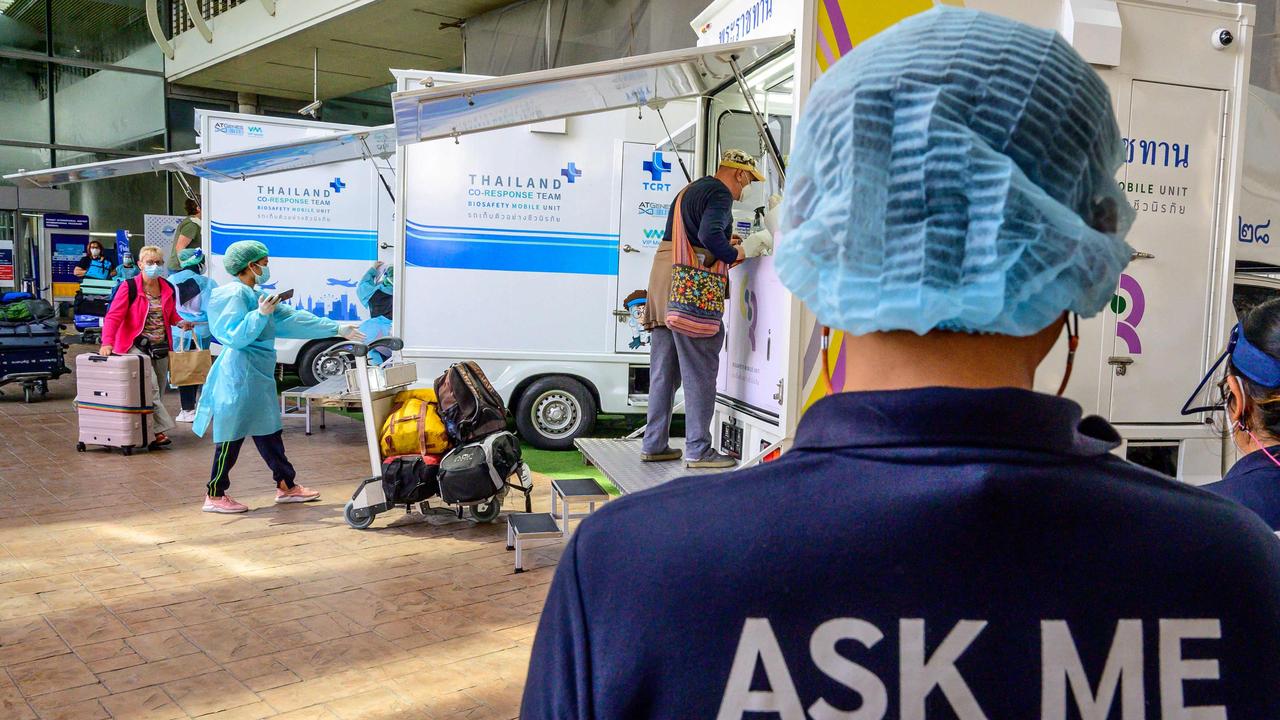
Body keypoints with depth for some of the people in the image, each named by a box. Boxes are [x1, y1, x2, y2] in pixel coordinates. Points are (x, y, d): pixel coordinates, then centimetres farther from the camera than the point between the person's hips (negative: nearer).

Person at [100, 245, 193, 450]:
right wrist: (107, 342, -29)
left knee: (159, 392, 9)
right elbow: (113, 316, -15)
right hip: (137, 346, -6)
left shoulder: (168, 289, 8)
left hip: (161, 348, 6)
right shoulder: (130, 287, -9)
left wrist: (180, 322, 1)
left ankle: (150, 432, 19)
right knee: (150, 388, -18)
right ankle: (160, 431, -16)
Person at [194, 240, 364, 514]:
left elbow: (293, 318, 18)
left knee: (269, 434, 14)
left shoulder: (256, 295, 15)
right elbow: (236, 337, -19)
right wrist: (261, 314, -24)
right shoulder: (235, 294, -12)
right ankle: (215, 496, 7)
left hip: (257, 376, 9)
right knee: (232, 435, -3)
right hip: (239, 375, -9)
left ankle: (286, 486, 21)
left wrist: (337, 329, 18)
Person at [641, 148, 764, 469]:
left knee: (663, 371, 11)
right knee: (700, 371, -5)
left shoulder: (691, 189, 25)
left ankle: (654, 445, 16)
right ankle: (698, 450, -2)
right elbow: (710, 235, -23)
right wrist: (734, 254, -7)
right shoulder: (720, 193, -6)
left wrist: (723, 244, 19)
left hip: (663, 278, 9)